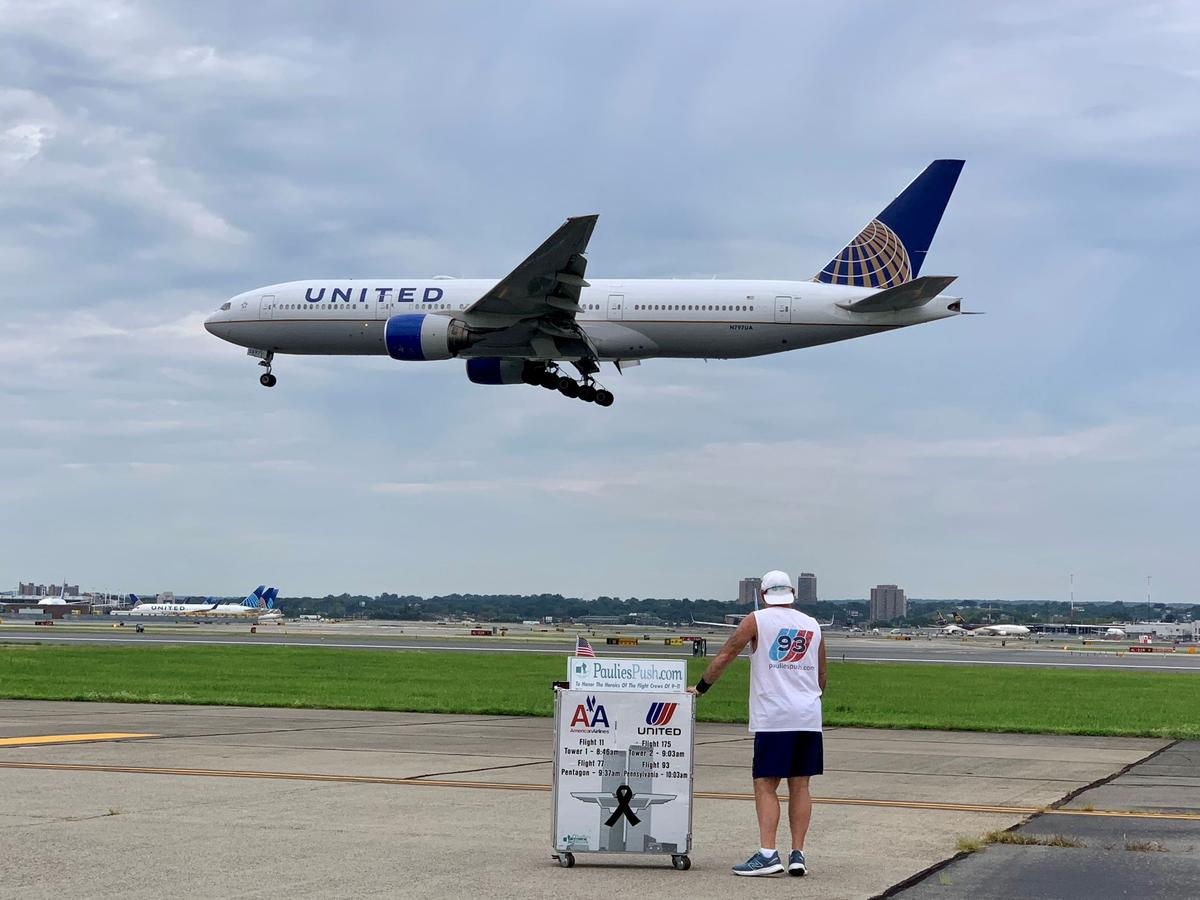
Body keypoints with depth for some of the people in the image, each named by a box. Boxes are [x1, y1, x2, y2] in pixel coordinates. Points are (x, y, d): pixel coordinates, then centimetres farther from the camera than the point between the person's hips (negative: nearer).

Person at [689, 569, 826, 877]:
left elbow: (724, 656, 5)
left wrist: (700, 687, 17)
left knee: (766, 785, -2)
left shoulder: (757, 620, 2)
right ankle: (797, 854, 5)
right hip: (809, 717, 4)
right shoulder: (813, 625, 14)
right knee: (799, 785, 8)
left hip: (773, 718, -4)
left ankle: (768, 854, -13)